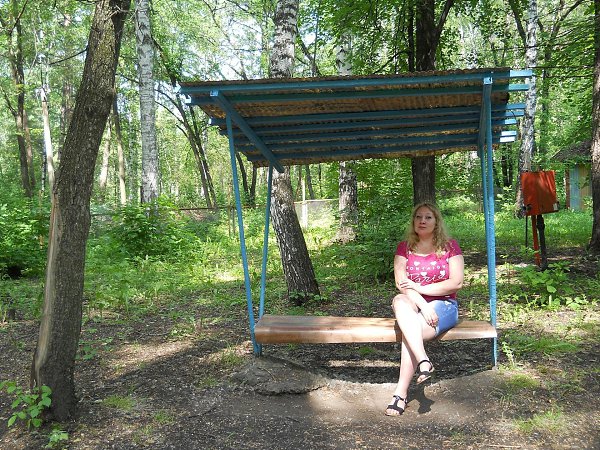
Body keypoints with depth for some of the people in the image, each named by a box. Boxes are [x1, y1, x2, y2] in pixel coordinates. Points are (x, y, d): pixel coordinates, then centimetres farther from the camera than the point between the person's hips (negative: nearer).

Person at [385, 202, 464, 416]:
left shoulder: (450, 246, 5)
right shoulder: (404, 248, 8)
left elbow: (457, 282, -6)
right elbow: (400, 282, -5)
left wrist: (420, 288, -11)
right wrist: (422, 304, -21)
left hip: (442, 305, -2)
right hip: (412, 304, 2)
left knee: (410, 331, -31)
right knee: (399, 301, -35)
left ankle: (401, 394, -24)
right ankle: (424, 360, -41)